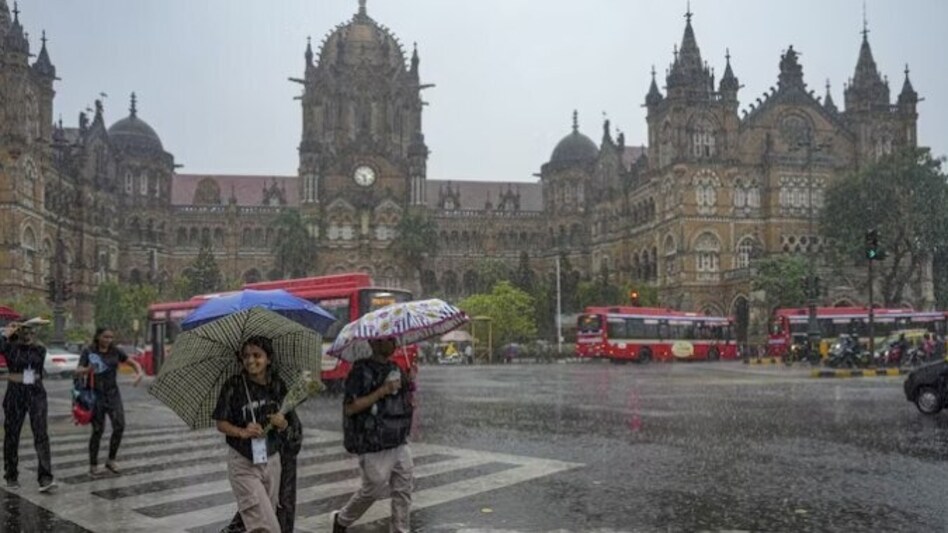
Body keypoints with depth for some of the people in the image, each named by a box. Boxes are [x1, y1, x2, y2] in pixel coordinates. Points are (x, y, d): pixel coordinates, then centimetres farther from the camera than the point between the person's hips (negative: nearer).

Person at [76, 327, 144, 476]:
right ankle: (93, 465, 13)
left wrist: (139, 374, -13)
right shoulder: (88, 351, -3)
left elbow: (134, 363, 8)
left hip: (113, 394, 3)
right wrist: (88, 370, -35)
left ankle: (111, 461, 10)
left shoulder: (115, 351, 4)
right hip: (96, 395, -3)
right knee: (98, 430, -2)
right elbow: (78, 371, -13)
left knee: (119, 426, -7)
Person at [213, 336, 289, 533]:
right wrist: (242, 432, -22)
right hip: (243, 463, -4)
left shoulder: (278, 385, 2)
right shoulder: (233, 386, -9)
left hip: (271, 461, 4)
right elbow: (221, 424, -4)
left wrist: (281, 422, -13)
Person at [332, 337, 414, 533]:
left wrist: (410, 382, -1)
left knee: (403, 489, 6)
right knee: (373, 490, 3)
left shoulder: (395, 369, 10)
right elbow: (350, 408, -18)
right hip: (374, 445, -7)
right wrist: (382, 391, -22)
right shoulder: (362, 370, -11)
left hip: (400, 443, 7)